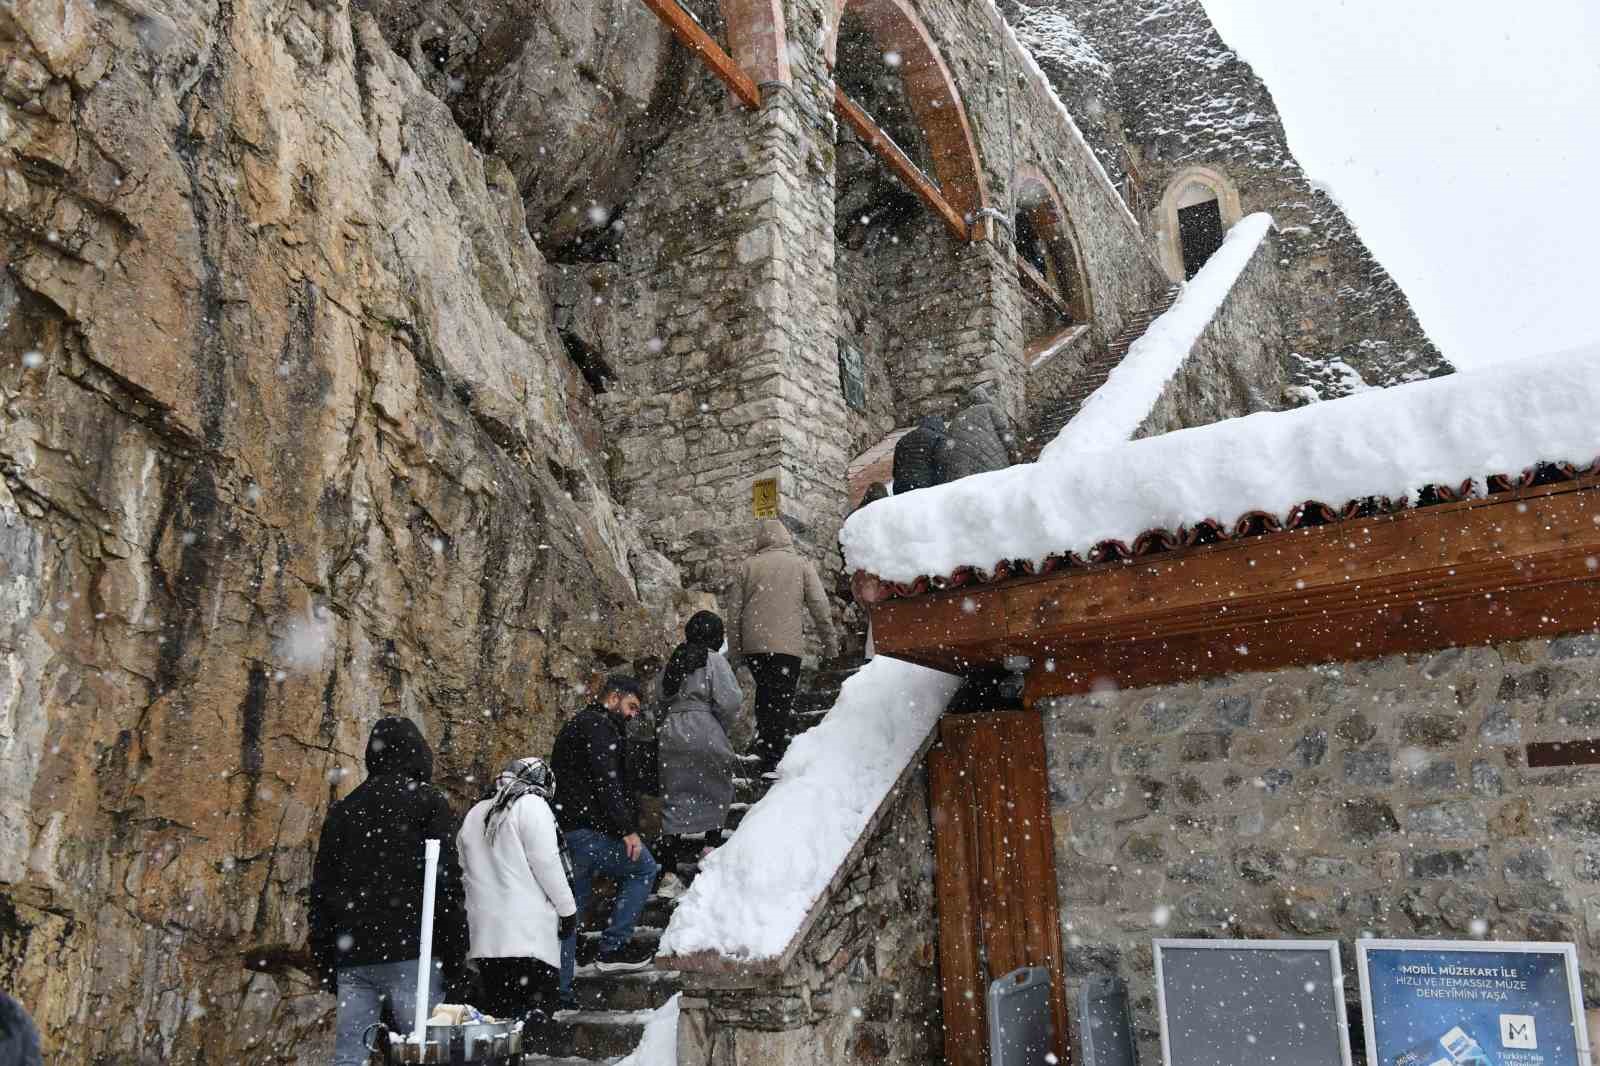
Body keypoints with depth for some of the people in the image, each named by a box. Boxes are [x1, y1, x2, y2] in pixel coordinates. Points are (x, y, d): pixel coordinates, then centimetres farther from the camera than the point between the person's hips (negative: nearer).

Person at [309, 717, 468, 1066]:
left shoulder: (343, 810, 17)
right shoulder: (427, 802, 1)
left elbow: (321, 890, 17)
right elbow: (447, 881, -6)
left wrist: (324, 960, 20)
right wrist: (454, 952, -3)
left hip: (352, 956, 5)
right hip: (408, 952, -5)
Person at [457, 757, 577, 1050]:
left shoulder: (474, 814, 15)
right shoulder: (532, 805, -6)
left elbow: (465, 871, 17)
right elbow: (546, 863, -10)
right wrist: (568, 910, -2)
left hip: (485, 932, 6)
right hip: (528, 931, -6)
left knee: (498, 1009, 11)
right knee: (537, 1007, -3)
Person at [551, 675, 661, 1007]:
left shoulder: (574, 726, 26)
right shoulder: (600, 725, -7)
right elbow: (606, 782, -18)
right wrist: (627, 830, -19)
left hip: (565, 829, 10)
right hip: (590, 828, -10)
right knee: (644, 868, 5)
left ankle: (558, 992, 13)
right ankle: (613, 946, 0)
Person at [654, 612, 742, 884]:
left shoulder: (674, 660, 14)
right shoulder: (713, 659, -5)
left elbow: (661, 700, 13)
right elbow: (729, 701, -11)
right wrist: (722, 730, 4)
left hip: (669, 732, 6)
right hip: (702, 732, -6)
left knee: (674, 797, 7)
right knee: (718, 789, 15)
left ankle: (667, 868, 3)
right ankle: (710, 844, 10)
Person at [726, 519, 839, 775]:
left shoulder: (748, 566, 8)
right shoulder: (801, 565, 4)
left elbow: (734, 611, 7)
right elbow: (820, 607, 0)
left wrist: (734, 651, 13)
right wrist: (830, 643, 7)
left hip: (753, 646, 3)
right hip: (787, 646, -3)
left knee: (764, 696, 19)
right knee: (780, 702, -2)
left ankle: (765, 750, 21)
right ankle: (772, 762, -8)